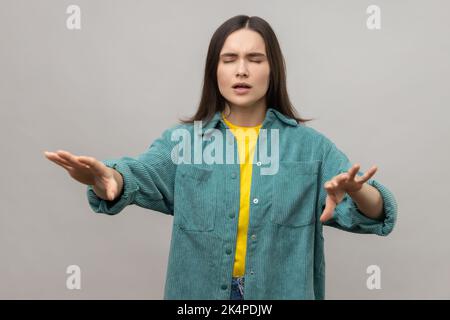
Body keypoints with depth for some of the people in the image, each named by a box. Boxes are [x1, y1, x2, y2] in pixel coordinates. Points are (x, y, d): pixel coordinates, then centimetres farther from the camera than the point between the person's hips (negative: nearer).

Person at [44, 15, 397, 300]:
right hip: (198, 292, 0)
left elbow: (375, 213, -9)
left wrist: (356, 192, -33)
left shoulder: (310, 145, -1)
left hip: (283, 291, 1)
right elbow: (140, 175, -20)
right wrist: (106, 178, -43)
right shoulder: (182, 141, -1)